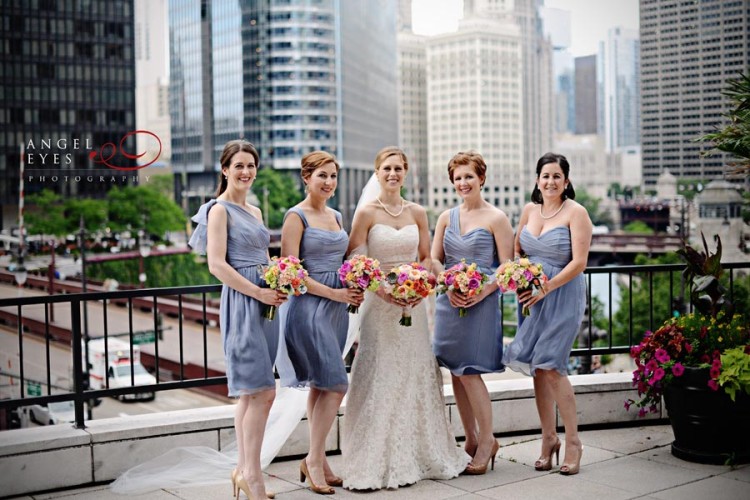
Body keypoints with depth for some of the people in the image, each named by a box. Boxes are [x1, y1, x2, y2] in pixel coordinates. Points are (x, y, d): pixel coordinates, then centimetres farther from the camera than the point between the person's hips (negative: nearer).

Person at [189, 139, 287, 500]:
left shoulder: (254, 211, 18)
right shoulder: (219, 209, -6)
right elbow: (217, 264, -14)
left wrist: (277, 286, 5)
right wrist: (258, 292, -17)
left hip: (264, 302, 8)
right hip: (242, 302, -8)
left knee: (250, 392, 10)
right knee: (262, 391, -11)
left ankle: (243, 469, 17)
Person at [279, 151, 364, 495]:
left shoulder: (336, 217, 15)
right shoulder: (297, 216, -7)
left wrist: (354, 289, 3)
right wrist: (333, 293, -15)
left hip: (338, 307, 7)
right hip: (310, 307, -7)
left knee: (321, 385, 11)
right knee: (336, 384, -10)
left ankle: (317, 459, 19)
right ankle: (314, 459, 3)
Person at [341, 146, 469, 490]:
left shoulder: (417, 213, 7)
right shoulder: (366, 213, -4)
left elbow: (427, 258, 9)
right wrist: (384, 290, -21)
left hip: (413, 304, 4)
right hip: (379, 304, -4)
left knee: (416, 377, 9)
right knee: (381, 380, -3)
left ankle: (417, 454, 22)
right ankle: (377, 461, 6)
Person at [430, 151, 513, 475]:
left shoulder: (496, 218, -3)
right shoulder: (446, 217, 11)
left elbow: (507, 267, -5)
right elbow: (434, 260, 11)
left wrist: (481, 293, -18)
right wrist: (449, 287, -7)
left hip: (481, 302, -5)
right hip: (449, 302, 5)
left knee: (469, 372, -6)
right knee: (456, 373, 8)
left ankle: (487, 441, 10)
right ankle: (470, 440, 21)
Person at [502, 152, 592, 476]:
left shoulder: (576, 212, -7)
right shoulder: (529, 210, 10)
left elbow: (578, 262, -13)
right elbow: (516, 250, 20)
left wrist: (545, 288, -19)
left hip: (563, 295, -6)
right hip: (533, 296, 6)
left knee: (550, 365, -12)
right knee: (537, 368, 5)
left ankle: (573, 441, 1)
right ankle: (548, 438, 17)